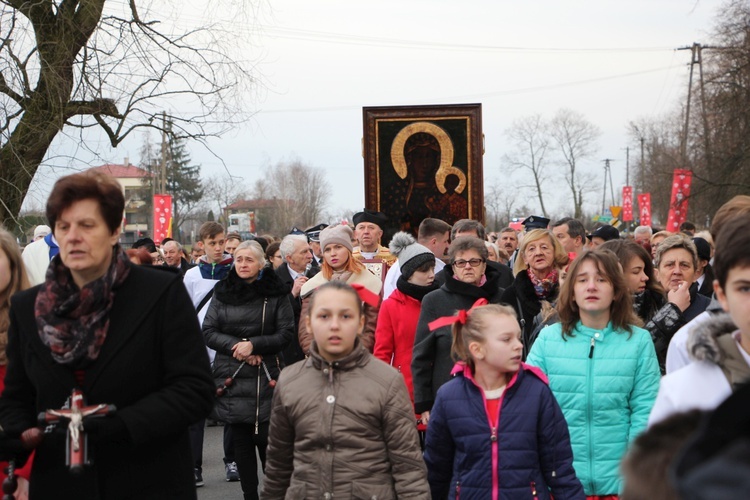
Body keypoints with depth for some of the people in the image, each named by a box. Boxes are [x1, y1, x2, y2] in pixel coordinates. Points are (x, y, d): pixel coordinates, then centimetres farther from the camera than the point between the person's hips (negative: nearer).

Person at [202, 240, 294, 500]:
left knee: (267, 437, -7)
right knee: (241, 440, 6)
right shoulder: (222, 292, 8)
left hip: (265, 378, -3)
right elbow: (208, 331, 4)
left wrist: (254, 344, -15)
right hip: (232, 377, 3)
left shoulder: (276, 293, 1)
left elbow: (286, 333, -3)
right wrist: (236, 346, -11)